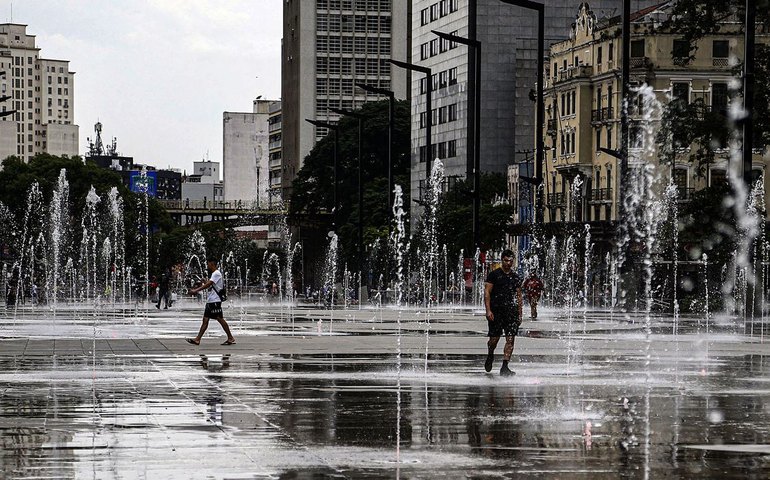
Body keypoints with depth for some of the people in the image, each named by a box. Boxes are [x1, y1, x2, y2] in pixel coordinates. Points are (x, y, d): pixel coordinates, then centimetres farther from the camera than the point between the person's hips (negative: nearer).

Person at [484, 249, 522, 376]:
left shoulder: (515, 277, 14)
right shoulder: (494, 274, 0)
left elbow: (519, 296, 18)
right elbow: (487, 293, -5)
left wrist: (519, 314, 13)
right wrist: (488, 310, -15)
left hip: (511, 311, 3)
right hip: (496, 311, -3)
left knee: (510, 339, -8)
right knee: (494, 338, 1)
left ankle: (505, 367, -10)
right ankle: (490, 356, 33)